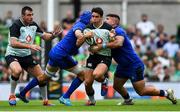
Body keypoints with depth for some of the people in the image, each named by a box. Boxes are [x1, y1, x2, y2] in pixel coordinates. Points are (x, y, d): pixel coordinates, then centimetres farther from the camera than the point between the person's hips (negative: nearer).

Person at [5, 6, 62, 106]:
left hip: (26, 56, 7)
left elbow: (44, 36, 12)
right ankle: (12, 95, -17)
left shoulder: (33, 25, 1)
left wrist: (53, 35, -10)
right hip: (12, 55, -7)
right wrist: (30, 46, -40)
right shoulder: (16, 25, -20)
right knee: (17, 70, -37)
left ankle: (45, 101, 19)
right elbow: (13, 43, -31)